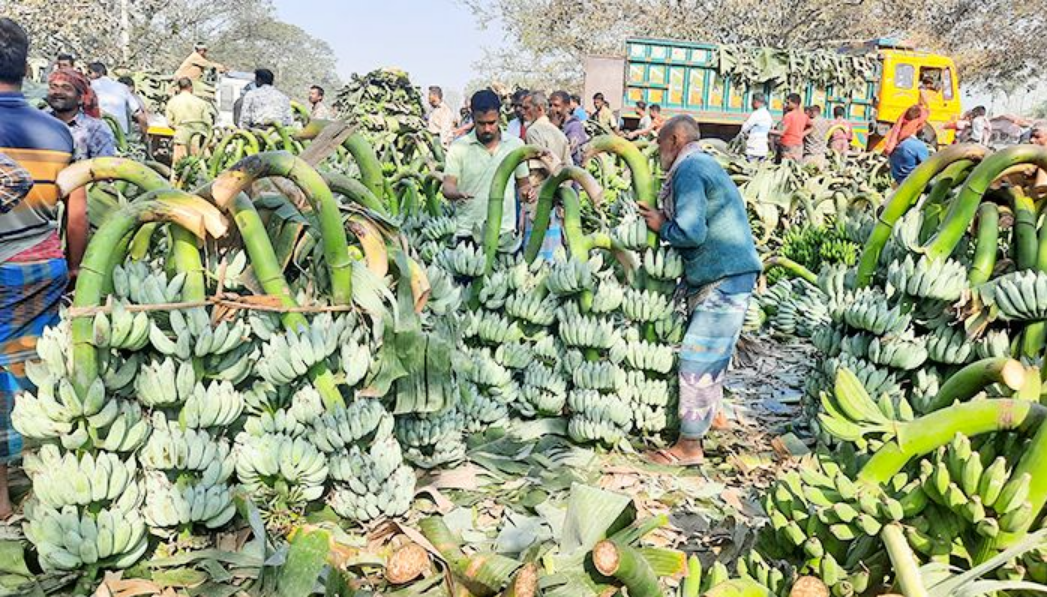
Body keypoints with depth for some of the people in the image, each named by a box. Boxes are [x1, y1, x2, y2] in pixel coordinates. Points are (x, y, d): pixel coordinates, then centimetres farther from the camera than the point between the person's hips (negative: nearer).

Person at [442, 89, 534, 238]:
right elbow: (448, 185, -4)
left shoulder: (516, 145, 6)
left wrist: (526, 191, -8)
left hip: (505, 230, 2)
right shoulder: (458, 147, 1)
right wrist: (456, 193, -26)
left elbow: (523, 182, 15)